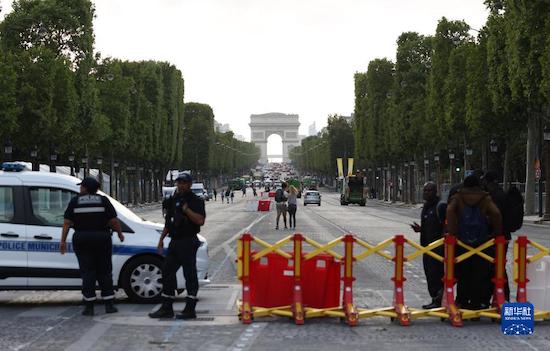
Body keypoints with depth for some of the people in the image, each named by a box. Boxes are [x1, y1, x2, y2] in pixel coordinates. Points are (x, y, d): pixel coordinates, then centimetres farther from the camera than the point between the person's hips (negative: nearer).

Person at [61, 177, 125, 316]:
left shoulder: (75, 201, 3)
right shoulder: (103, 200, 2)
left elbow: (67, 223, -1)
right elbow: (114, 221, -3)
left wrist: (63, 241, 1)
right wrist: (120, 233, 12)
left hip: (81, 240, 0)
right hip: (102, 239, 0)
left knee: (87, 272, 3)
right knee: (105, 271, 8)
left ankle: (89, 306, 1)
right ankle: (109, 304, 8)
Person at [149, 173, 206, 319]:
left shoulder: (196, 201, -6)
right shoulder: (173, 200, 17)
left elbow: (200, 220, -19)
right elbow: (168, 222, 23)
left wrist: (186, 209, -21)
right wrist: (161, 239, 19)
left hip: (188, 242, -8)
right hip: (174, 242, 8)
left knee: (190, 274, -4)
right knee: (167, 272, 8)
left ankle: (190, 309, 0)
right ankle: (166, 308, 15)